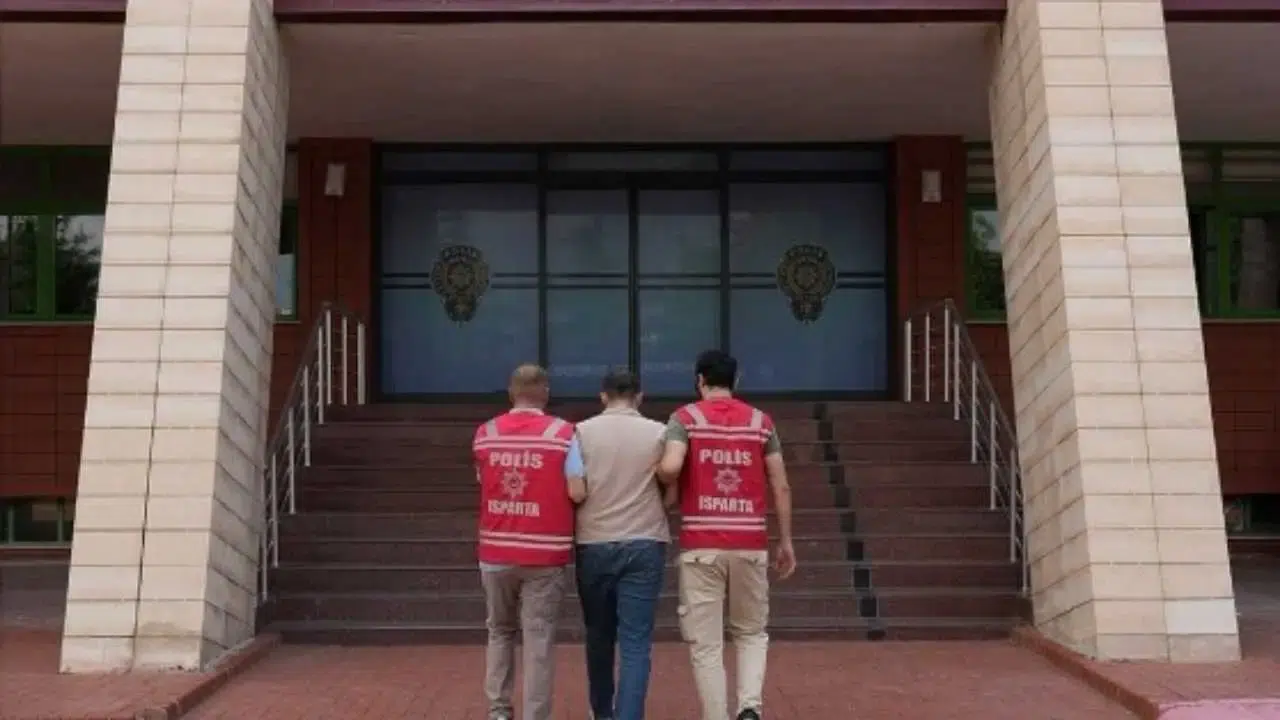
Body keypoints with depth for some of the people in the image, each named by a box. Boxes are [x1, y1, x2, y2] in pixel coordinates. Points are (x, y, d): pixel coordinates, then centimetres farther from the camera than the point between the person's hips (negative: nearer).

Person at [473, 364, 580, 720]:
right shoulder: (563, 434, -7)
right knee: (539, 639, 3)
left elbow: (484, 484, 10)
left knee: (500, 631, 20)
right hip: (545, 553, -3)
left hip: (496, 551, 3)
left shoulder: (485, 434, 2)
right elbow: (578, 491, -9)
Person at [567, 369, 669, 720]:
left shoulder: (583, 431, -2)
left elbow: (575, 492, -8)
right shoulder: (658, 433, -1)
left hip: (594, 544, 1)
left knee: (599, 636, 17)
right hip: (644, 544, -1)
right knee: (635, 642, -2)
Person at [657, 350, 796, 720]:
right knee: (751, 633, 19)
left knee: (705, 645, 5)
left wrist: (656, 475, 5)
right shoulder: (760, 421, 7)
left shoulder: (686, 417, -1)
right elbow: (781, 487, 5)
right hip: (750, 544, 2)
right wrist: (785, 542, 13)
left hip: (700, 545, -2)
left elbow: (670, 468, -18)